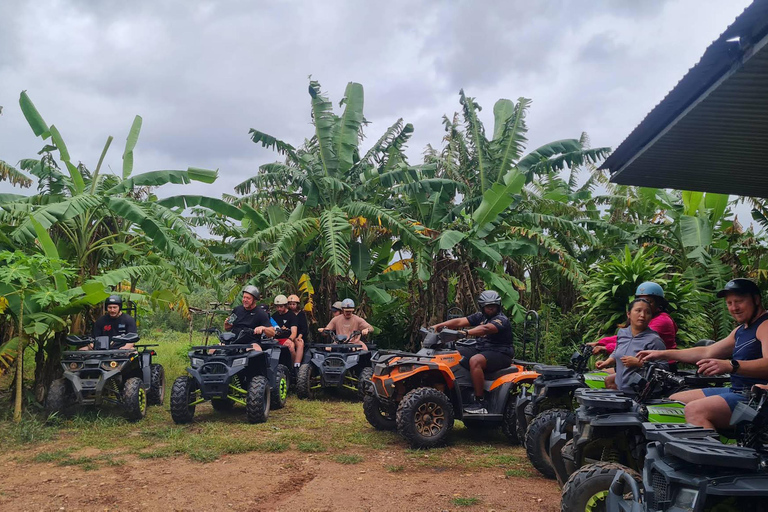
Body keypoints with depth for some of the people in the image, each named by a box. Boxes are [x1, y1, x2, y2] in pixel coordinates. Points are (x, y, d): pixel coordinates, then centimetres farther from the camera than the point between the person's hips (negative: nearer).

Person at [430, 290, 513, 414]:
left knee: (475, 361, -36)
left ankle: (480, 402, -32)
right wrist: (438, 326, -9)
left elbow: (485, 329, -32)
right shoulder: (480, 316, 13)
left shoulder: (501, 320, -11)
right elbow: (459, 321, 3)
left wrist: (466, 332, -46)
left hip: (500, 354, -8)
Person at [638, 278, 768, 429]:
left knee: (694, 410, -32)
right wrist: (663, 354, 23)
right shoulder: (740, 330, 22)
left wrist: (730, 365, -44)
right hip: (735, 391, 11)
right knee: (674, 400, 12)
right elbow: (707, 352, 26)